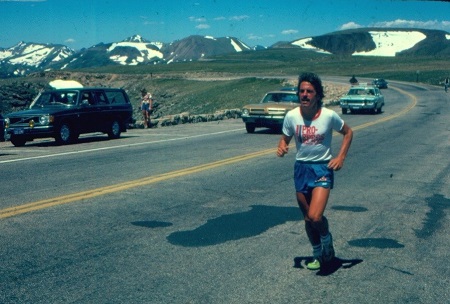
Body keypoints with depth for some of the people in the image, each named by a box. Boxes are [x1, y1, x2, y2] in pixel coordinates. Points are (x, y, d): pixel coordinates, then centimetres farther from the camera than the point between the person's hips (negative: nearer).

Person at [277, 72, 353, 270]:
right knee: (307, 218, 12)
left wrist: (341, 157, -7)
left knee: (315, 217, -19)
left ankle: (326, 239, 16)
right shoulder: (291, 116, -6)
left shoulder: (329, 115, -12)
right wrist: (281, 147, -16)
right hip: (301, 168, 3)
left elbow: (348, 133, 4)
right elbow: (285, 138, 8)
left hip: (322, 168, -3)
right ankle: (318, 254, 35)